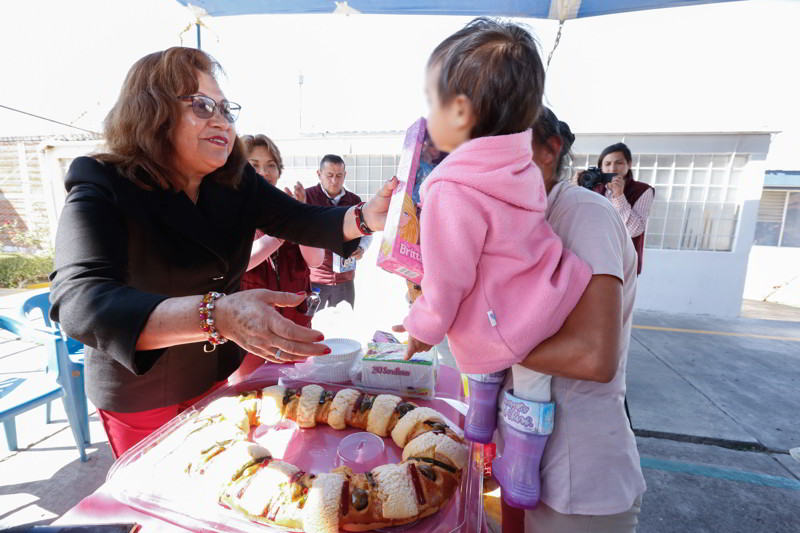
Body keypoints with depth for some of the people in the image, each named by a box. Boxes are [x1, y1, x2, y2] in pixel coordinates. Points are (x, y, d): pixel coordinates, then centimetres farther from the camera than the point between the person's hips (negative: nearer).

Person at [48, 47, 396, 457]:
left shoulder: (235, 182, -7)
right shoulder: (101, 193, -23)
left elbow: (300, 221, -13)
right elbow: (80, 301, -38)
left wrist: (365, 217, -33)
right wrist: (217, 315, -55)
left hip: (222, 374, 5)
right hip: (142, 396, -4)